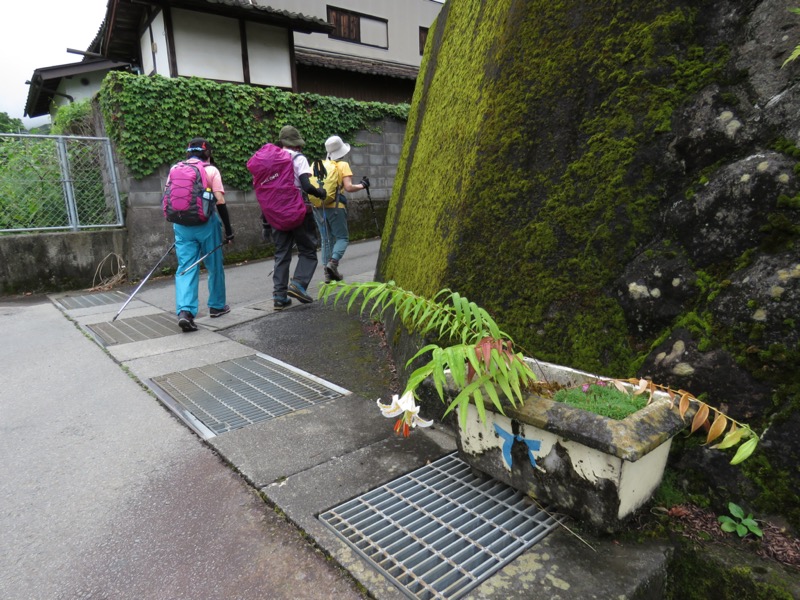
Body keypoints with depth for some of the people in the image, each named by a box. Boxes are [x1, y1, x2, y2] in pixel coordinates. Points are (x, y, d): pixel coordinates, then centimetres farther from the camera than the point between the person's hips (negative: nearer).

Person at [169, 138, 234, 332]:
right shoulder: (211, 170, -2)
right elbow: (220, 202, -9)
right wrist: (228, 230, -5)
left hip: (181, 225, 3)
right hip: (206, 224, -3)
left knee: (185, 268, 2)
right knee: (214, 267, 14)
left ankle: (184, 311, -15)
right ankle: (217, 306, 26)